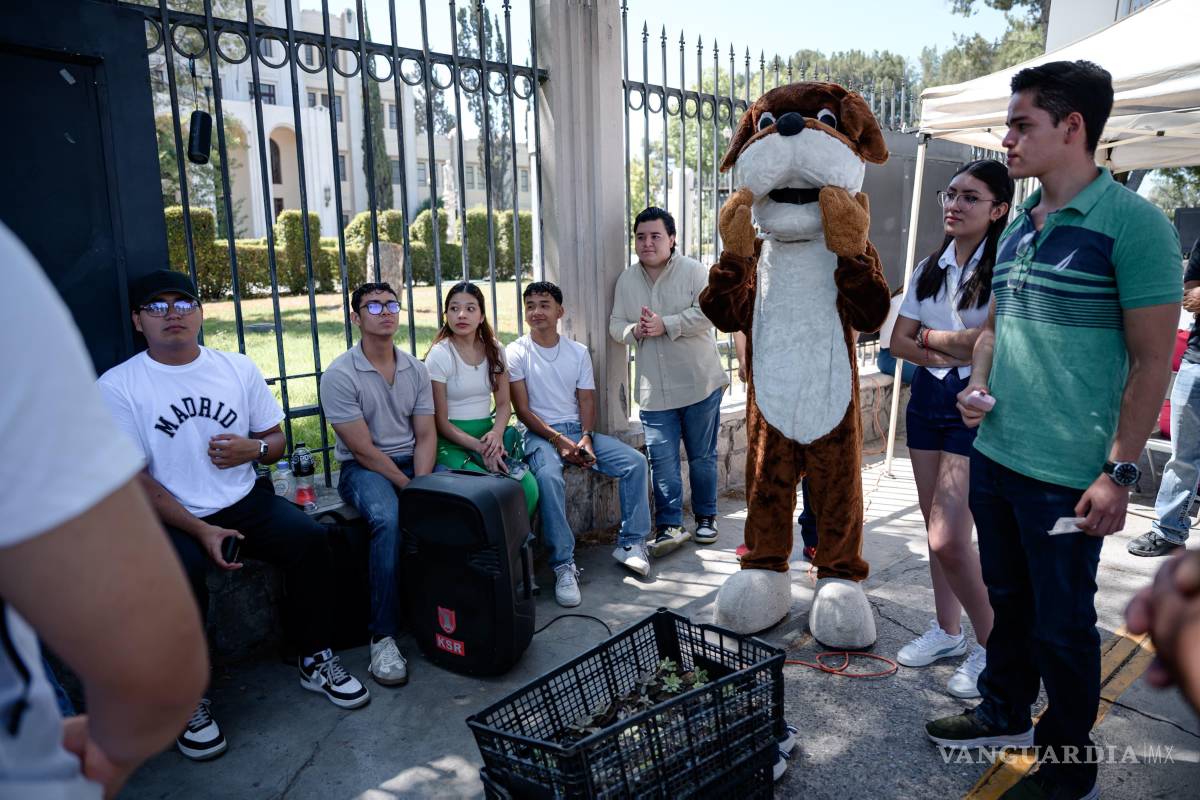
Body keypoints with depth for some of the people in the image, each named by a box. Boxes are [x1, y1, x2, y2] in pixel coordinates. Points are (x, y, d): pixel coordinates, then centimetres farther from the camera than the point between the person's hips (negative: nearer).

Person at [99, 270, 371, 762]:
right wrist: (202, 531, -18)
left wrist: (254, 448, -13)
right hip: (170, 517, -3)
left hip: (245, 501, 3)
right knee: (180, 573, -33)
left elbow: (276, 439, 13)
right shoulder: (118, 386, -5)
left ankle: (315, 661, -1)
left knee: (310, 538, -21)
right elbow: (132, 480, -9)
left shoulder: (238, 368, 6)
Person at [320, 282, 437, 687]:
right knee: (388, 519, -36)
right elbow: (364, 450, -14)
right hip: (362, 469, -5)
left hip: (412, 462, 5)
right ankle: (383, 637, -24)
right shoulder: (339, 375, -10)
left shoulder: (415, 369, 6)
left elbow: (425, 435, 3)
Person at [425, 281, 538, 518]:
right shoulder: (440, 355, -7)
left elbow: (504, 403, 10)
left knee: (529, 486, -21)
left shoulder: (494, 350, 8)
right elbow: (441, 422, -9)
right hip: (451, 441, -4)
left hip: (487, 435, 4)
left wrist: (496, 433, -12)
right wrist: (480, 447, -20)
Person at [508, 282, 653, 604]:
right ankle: (564, 565, -29)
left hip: (578, 430, 5)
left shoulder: (578, 352, 12)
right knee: (549, 477, -37)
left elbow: (586, 401, 7)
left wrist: (586, 438, -13)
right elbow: (522, 410, -7)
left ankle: (631, 543, -2)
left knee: (635, 461, -14)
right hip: (539, 433, -4)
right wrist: (558, 440, -18)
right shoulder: (516, 353, -1)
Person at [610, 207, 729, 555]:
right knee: (662, 460, -2)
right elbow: (616, 324, 9)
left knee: (702, 457, 10)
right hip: (654, 390, 3)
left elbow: (708, 312, -15)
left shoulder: (694, 271, -3)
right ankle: (670, 526, 6)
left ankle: (706, 518, 26)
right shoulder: (626, 280, 9)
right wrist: (634, 330, -13)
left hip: (700, 383, -2)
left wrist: (665, 325, -21)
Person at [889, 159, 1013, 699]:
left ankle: (992, 647, 12)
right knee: (936, 528, 13)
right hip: (928, 397, 7)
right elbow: (899, 341, 6)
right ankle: (947, 632, 29)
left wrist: (929, 336, -7)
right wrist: (952, 352, -11)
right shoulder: (930, 268, 10)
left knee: (948, 539, -10)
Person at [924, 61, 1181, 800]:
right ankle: (1005, 714, 42)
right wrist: (978, 385, -1)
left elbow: (1152, 361, -12)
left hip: (1066, 475, -6)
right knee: (1009, 598, 22)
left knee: (1062, 625, 8)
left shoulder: (1132, 224, -12)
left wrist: (1119, 472, -15)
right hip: (993, 456, 7)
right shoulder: (1018, 226, 9)